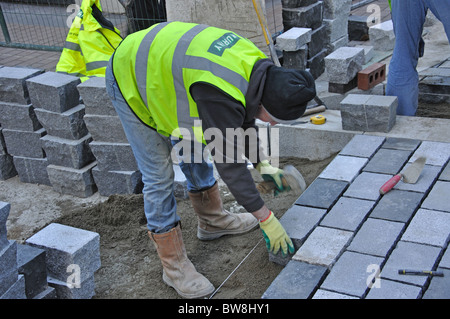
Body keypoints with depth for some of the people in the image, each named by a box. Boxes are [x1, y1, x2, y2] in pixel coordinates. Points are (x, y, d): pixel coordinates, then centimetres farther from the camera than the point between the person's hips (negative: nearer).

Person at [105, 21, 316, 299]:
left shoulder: (257, 66, -12)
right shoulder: (221, 96, -39)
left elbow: (245, 121, 8)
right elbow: (229, 162, -30)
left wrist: (263, 164, 7)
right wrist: (266, 218, -21)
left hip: (159, 60, 9)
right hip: (130, 79, -9)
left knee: (195, 151, 17)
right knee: (159, 177, -6)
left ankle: (213, 221, 38)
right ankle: (174, 266, 7)